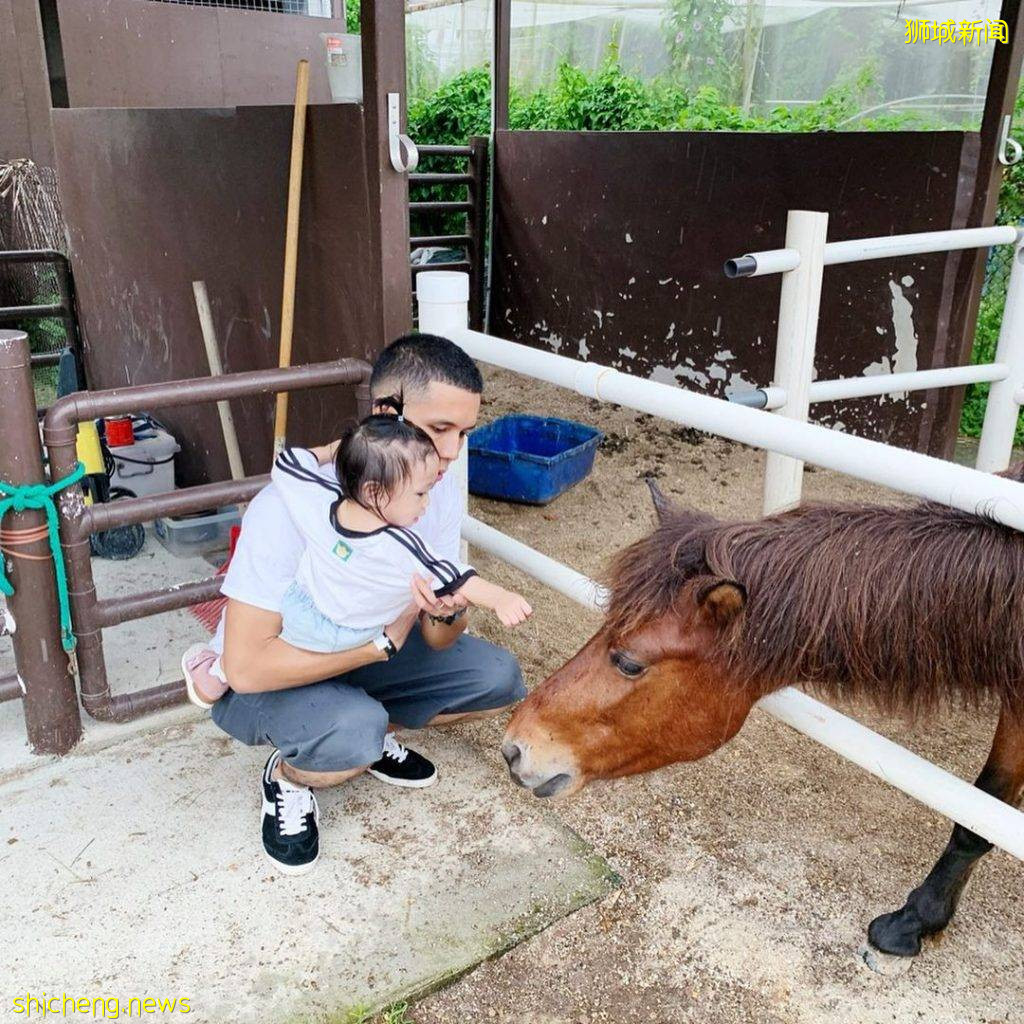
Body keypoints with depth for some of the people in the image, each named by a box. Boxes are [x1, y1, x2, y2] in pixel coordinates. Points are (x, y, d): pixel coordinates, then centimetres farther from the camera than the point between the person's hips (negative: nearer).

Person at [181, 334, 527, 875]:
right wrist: (382, 641, -31)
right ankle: (286, 777, 0)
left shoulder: (442, 493, -15)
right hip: (260, 680, -5)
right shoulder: (291, 507, -34)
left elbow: (435, 640, -9)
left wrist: (446, 613, -33)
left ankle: (369, 731, 13)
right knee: (352, 733, -36)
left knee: (498, 677, -10)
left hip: (361, 657, 6)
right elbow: (247, 667, -35)